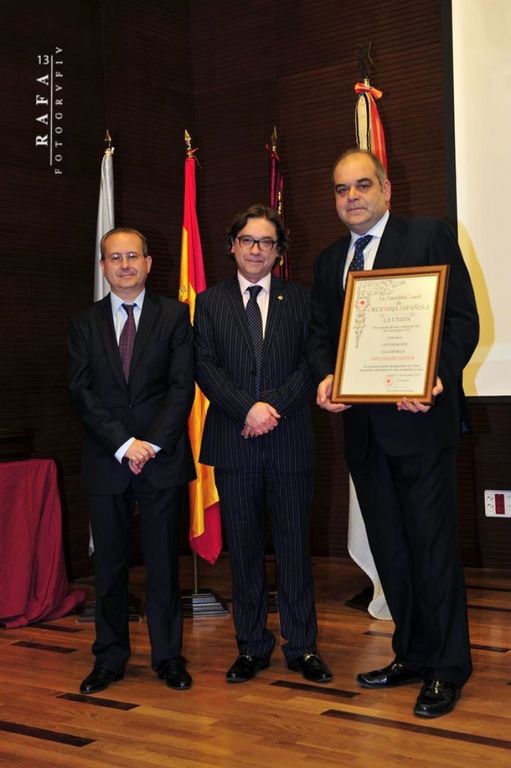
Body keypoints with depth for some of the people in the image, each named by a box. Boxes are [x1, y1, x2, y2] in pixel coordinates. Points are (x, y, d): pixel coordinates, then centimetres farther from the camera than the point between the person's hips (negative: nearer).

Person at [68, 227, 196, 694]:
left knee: (164, 563, 6)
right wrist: (124, 443, -12)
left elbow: (183, 387, -4)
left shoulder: (174, 315, 4)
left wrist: (152, 443, -13)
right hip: (106, 462, 2)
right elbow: (81, 392, -1)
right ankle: (110, 658, 20)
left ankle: (169, 656, 18)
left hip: (163, 458, -1)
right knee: (109, 566, 8)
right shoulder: (85, 324, 8)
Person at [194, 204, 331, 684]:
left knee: (294, 545, 4)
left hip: (289, 441, 0)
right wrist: (247, 408, -14)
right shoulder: (209, 303, 9)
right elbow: (204, 369, 0)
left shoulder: (300, 300, 9)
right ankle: (252, 646, 18)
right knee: (243, 546, 7)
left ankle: (302, 646, 14)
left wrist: (276, 406, -14)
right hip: (233, 443, 1)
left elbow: (311, 364, 0)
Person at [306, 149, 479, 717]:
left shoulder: (430, 236, -1)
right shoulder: (328, 261, 17)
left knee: (432, 544, -1)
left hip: (418, 417, -6)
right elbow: (320, 335, 15)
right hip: (361, 423, 6)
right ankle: (412, 655, 26)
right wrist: (325, 378, -6)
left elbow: (463, 319, -7)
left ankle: (446, 668, 11)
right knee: (389, 547, 13)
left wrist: (437, 377, -22)